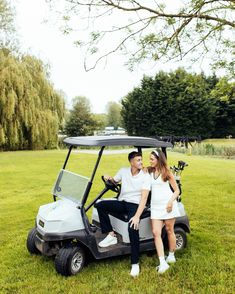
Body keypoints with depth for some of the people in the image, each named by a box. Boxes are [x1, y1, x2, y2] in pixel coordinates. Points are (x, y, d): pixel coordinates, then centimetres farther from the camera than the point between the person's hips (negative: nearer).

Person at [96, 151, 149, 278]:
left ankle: (135, 264, -18)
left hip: (135, 204, -5)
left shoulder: (145, 176, -8)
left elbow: (144, 198, -15)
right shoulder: (124, 171, 4)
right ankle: (111, 235, -10)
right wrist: (109, 178, -6)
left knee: (133, 228, -31)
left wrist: (137, 216, -26)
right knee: (101, 205, -18)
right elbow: (114, 181, 21)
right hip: (122, 202, 5)